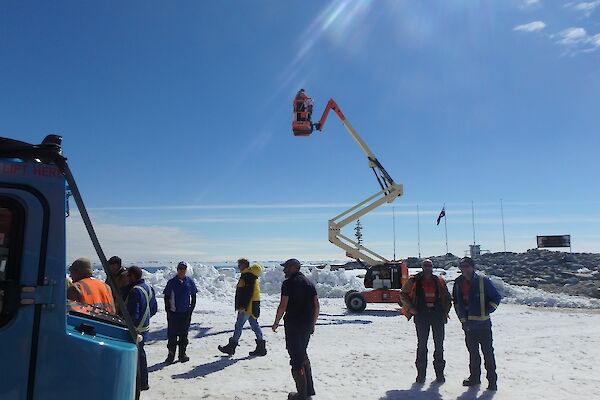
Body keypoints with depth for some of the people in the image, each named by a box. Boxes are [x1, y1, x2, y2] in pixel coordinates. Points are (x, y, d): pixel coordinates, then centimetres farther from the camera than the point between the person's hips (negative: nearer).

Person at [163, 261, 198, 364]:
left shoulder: (190, 281, 1)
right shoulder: (172, 282, -4)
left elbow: (193, 297, 8)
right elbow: (166, 297, 0)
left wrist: (191, 308, 0)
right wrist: (168, 310, -5)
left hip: (186, 313, 2)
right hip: (173, 313, -2)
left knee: (184, 334, 11)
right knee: (172, 335, 1)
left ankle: (182, 354, 22)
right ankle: (171, 355, 12)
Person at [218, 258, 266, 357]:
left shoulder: (248, 276, -16)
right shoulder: (251, 275, 17)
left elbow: (248, 293, -23)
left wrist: (243, 306, -24)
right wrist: (242, 305, 25)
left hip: (247, 306, -11)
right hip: (252, 306, 11)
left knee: (238, 326, -2)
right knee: (254, 325, 11)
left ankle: (231, 347, 7)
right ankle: (261, 348, 13)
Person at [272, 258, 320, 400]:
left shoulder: (288, 283, -10)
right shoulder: (309, 283, 10)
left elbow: (283, 306, -14)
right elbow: (316, 306, 10)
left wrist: (276, 323, -2)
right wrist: (312, 323, 18)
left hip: (293, 324, -7)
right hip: (307, 325, 7)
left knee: (296, 358, 2)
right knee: (303, 354, 21)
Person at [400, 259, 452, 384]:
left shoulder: (439, 281, 8)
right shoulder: (414, 281, 2)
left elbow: (447, 297, 17)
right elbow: (403, 294, 9)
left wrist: (445, 311, 6)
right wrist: (411, 308, 0)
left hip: (437, 315, 2)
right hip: (421, 316, -2)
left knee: (439, 345, 7)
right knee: (422, 345, 4)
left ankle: (439, 373, 19)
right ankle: (421, 373, 11)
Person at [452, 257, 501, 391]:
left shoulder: (483, 281, -8)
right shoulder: (458, 283, 6)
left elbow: (496, 297, -2)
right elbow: (455, 300, 18)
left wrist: (487, 311, -10)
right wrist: (461, 316, 11)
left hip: (483, 324, -5)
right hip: (468, 325, 5)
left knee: (488, 352, 0)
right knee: (473, 352, 15)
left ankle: (492, 379, 10)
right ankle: (474, 377, 26)